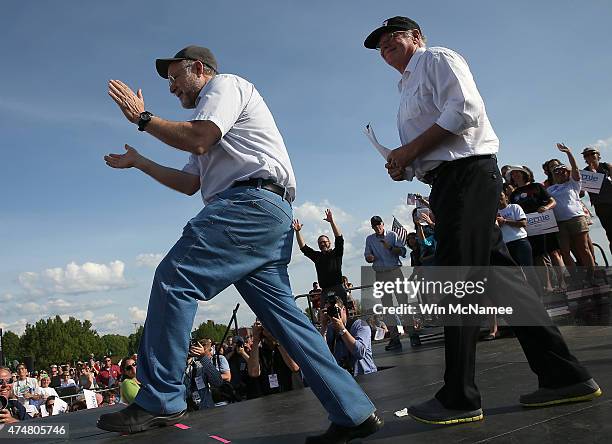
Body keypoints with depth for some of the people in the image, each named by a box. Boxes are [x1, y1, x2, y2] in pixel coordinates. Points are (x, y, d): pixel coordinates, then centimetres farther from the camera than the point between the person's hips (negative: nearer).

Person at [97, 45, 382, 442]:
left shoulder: (225, 84, 9)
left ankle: (159, 401, -12)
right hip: (270, 214, 10)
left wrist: (142, 117, 3)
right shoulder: (212, 122, 37)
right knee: (283, 312, 2)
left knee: (174, 279, -14)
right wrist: (138, 162, 35)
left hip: (253, 201, -10)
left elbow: (197, 139, -9)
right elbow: (189, 183, 32)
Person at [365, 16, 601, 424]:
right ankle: (564, 375, 9)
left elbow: (465, 111, -14)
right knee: (501, 276, 5)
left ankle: (459, 398, -6)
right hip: (449, 181, 10)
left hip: (467, 172, -9)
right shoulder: (409, 85, 29)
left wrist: (410, 149, -11)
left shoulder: (437, 58, 3)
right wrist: (404, 167, 10)